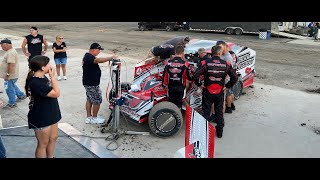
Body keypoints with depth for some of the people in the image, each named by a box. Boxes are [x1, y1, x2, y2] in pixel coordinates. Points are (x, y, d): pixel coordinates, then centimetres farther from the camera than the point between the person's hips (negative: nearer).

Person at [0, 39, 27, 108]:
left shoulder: (10, 53, -25)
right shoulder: (10, 51, 9)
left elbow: (11, 65, -31)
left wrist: (8, 75, -27)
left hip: (11, 76, -11)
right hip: (11, 75, 11)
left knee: (9, 89, 3)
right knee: (12, 86, 26)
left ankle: (12, 103, 16)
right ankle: (21, 95, 40)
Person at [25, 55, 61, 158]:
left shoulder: (43, 78, 2)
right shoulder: (35, 83, -28)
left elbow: (54, 91, 12)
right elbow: (56, 93, -25)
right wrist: (52, 77, -21)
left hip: (50, 115, 9)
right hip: (41, 119, -9)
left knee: (53, 138, 22)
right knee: (43, 144, 8)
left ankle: (51, 156, 40)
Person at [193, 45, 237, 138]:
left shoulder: (205, 63, -12)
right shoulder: (226, 64, -6)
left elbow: (196, 76, -20)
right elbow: (235, 78, -3)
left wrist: (199, 85, -4)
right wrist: (227, 86, 8)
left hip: (207, 92, -1)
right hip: (220, 92, 2)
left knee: (206, 112, 11)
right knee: (219, 112, 17)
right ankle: (220, 132, 29)